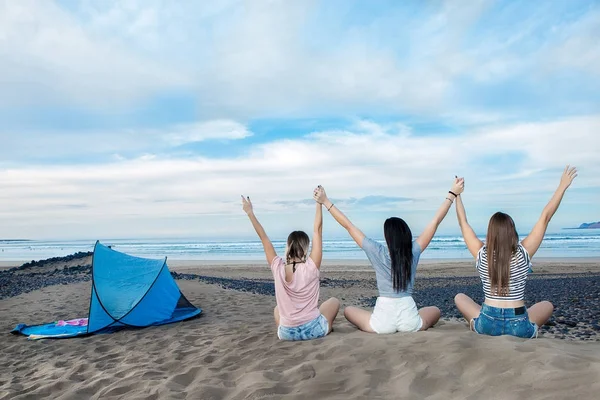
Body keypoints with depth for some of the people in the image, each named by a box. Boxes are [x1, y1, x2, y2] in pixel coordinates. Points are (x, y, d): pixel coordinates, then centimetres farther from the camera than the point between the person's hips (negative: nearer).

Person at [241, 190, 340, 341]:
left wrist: (250, 213, 4)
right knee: (334, 301, 26)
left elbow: (263, 238, -3)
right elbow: (317, 230, -13)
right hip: (314, 330, -2)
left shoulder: (278, 269, -12)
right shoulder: (311, 267, -17)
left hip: (287, 333, 3)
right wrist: (319, 203, -8)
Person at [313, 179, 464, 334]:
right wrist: (452, 193, 9)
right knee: (435, 310, 33)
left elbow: (349, 226, -5)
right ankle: (407, 328, 18)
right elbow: (435, 221, 2)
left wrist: (325, 201, 0)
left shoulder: (377, 252, -9)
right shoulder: (413, 252, -5)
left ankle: (385, 328, 16)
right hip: (410, 322, 2)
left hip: (382, 323, -2)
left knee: (348, 310, 25)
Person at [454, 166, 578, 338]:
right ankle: (530, 330, 16)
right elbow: (545, 218, -2)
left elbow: (463, 222, 3)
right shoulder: (523, 253, -9)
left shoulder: (482, 254, -9)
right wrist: (563, 186, 5)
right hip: (519, 327, 1)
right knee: (547, 305, 30)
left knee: (460, 298, 26)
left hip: (487, 324, 0)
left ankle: (477, 326, 14)